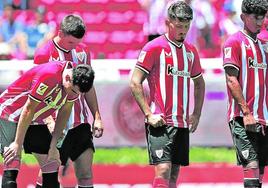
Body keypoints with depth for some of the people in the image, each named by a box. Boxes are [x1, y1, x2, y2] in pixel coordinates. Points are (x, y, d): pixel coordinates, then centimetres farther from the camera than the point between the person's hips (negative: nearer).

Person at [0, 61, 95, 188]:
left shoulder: (75, 83, -10)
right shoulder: (49, 75, -33)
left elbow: (64, 111, 3)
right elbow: (28, 109, -26)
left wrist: (53, 145, 0)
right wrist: (18, 144, -21)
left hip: (35, 121, 8)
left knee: (51, 163, 2)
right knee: (12, 165, -19)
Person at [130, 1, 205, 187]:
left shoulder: (191, 51, 13)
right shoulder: (154, 48, -5)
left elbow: (199, 83, 26)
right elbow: (135, 83, -7)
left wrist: (196, 114, 13)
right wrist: (149, 114, -13)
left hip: (183, 123, 6)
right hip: (160, 121, -6)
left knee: (174, 173, 7)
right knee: (163, 170, -16)